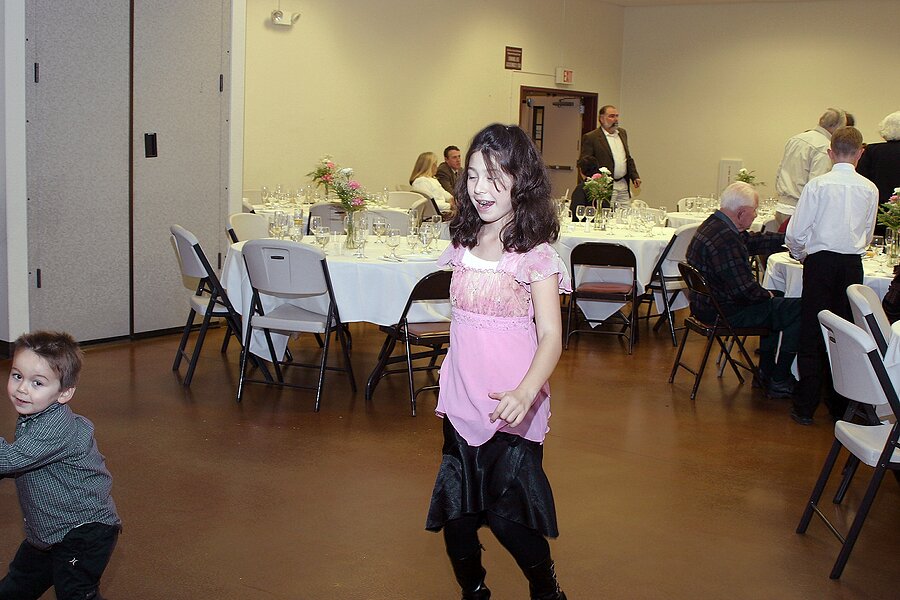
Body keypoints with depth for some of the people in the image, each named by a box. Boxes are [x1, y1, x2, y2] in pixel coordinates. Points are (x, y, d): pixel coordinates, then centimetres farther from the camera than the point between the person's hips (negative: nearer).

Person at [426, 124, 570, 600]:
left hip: (510, 408, -6)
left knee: (506, 515, -1)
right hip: (461, 402, 6)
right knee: (456, 514, 11)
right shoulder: (463, 247, 6)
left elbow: (550, 337, -17)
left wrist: (525, 393, -34)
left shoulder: (536, 256, -12)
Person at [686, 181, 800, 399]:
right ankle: (779, 383, 3)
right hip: (724, 313, -11)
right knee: (797, 309, -7)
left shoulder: (714, 224, 6)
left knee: (776, 305, 28)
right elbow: (744, 289, -27)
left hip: (705, 305, 11)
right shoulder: (726, 240, -27)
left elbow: (754, 241, 18)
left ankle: (765, 372, 31)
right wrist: (766, 295, -8)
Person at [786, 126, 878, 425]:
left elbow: (795, 234, -6)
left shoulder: (817, 185, -7)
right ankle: (840, 405, 19)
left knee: (811, 334, 4)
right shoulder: (870, 189, 3)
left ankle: (805, 407, 6)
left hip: (820, 263, -2)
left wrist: (800, 254, 14)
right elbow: (867, 236, 15)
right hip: (852, 265, 2)